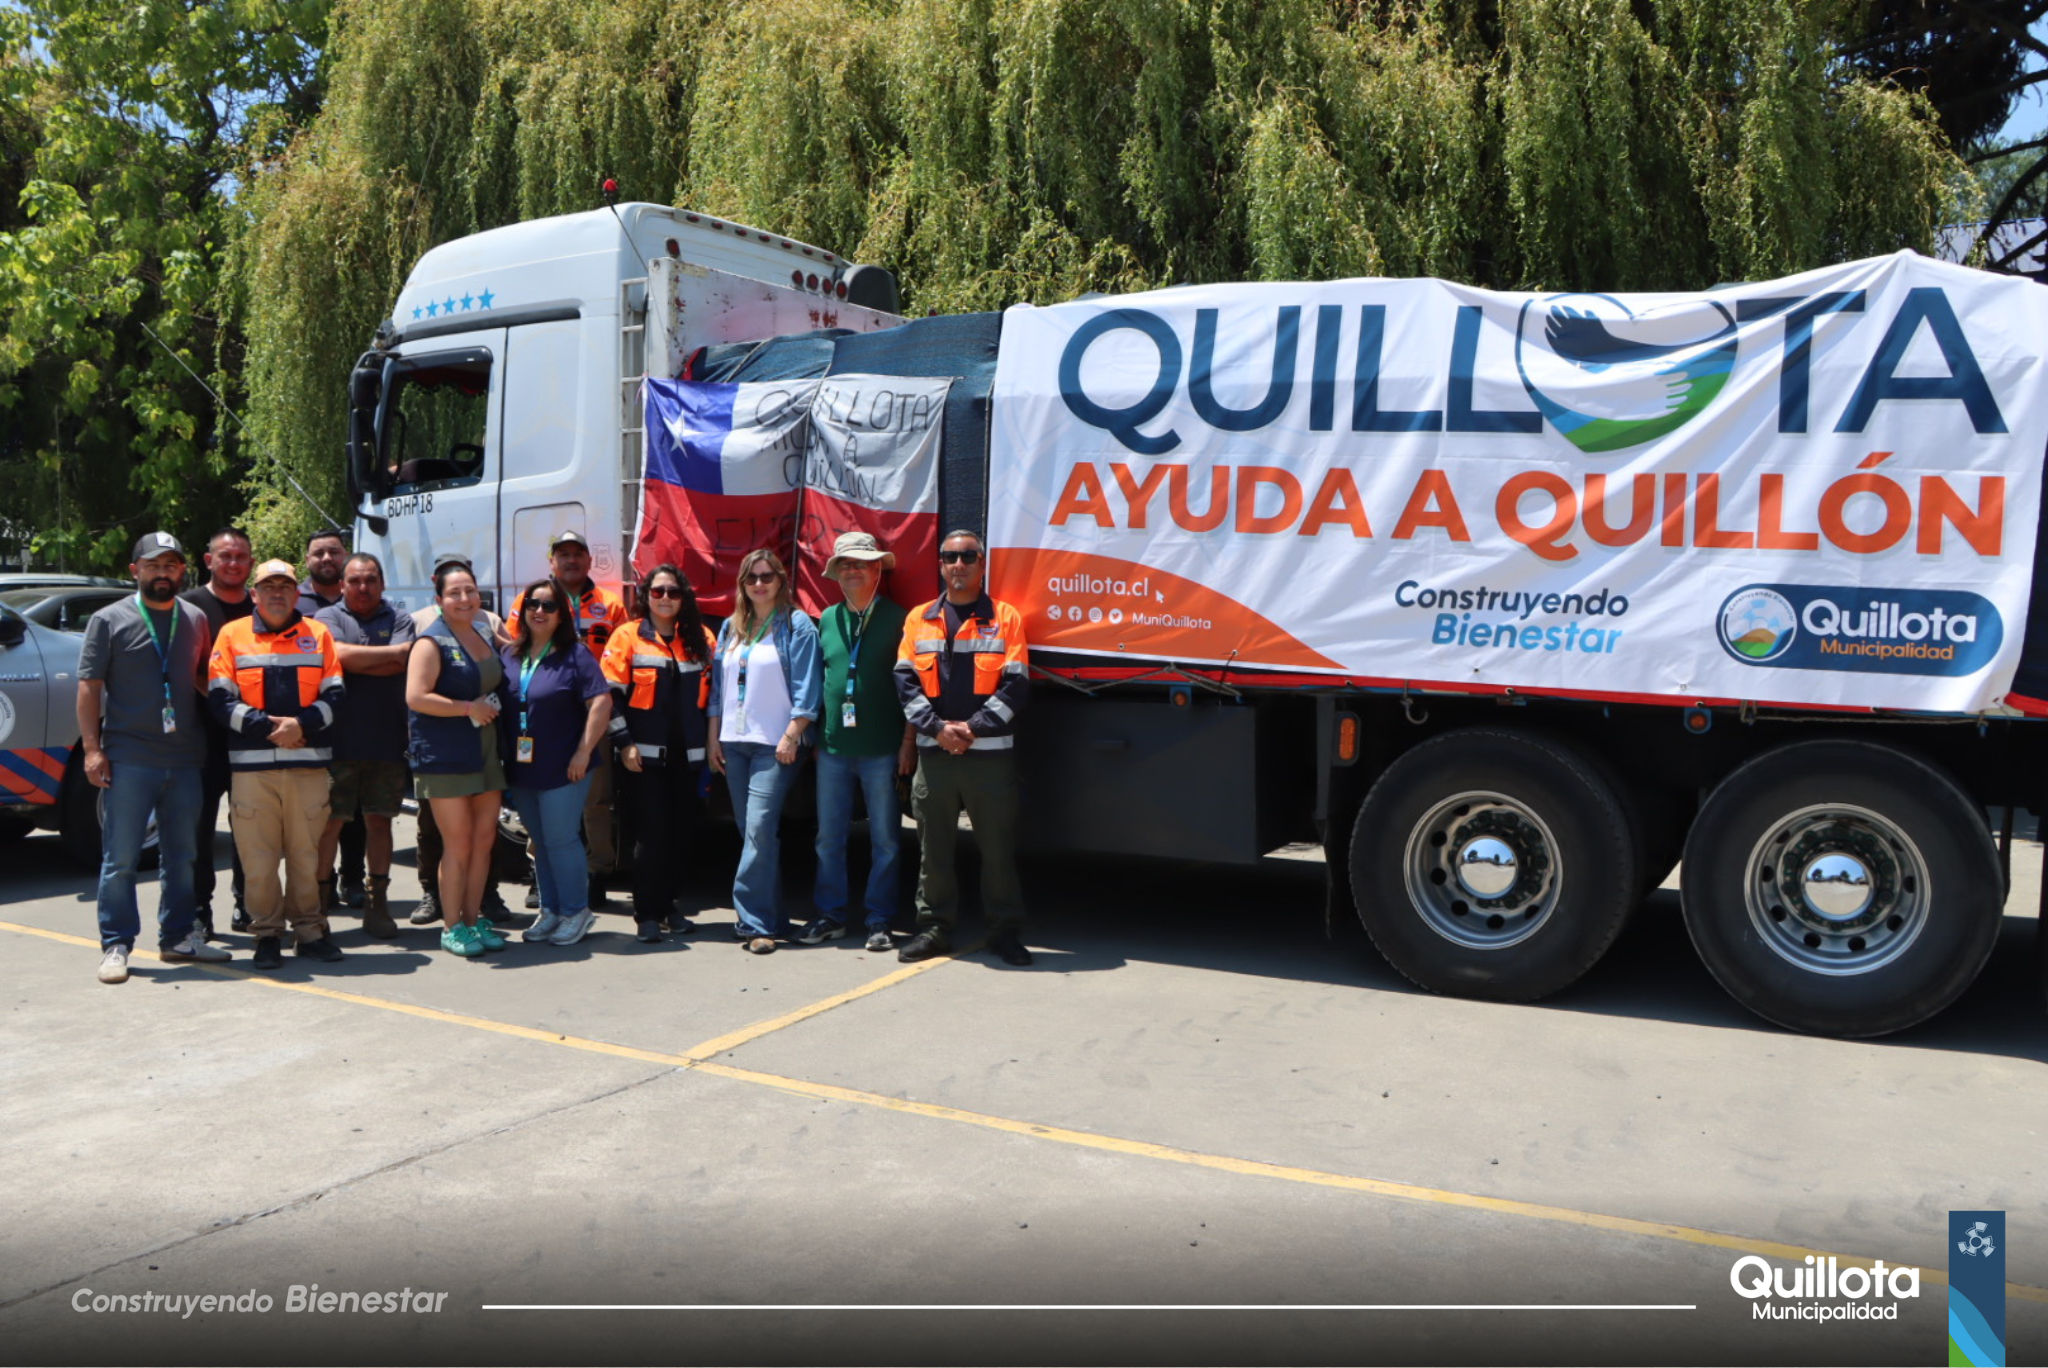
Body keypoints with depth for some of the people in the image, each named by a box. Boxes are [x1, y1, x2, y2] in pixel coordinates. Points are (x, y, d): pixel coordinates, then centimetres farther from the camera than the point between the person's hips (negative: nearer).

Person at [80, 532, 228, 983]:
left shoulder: (196, 620, 12)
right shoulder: (109, 620, 1)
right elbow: (89, 687, -2)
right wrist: (92, 748, -10)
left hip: (185, 760, 4)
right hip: (128, 760, -4)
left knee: (182, 856, 11)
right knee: (121, 858, -1)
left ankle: (178, 936, 22)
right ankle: (116, 946, 7)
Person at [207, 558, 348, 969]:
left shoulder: (318, 634, 12)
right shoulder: (232, 635, 8)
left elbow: (334, 694, 5)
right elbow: (221, 700, 0)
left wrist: (301, 723, -12)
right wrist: (269, 726, -12)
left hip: (309, 764, 1)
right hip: (251, 765, -1)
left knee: (307, 852, 5)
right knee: (258, 856, 0)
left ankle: (310, 930, 14)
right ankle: (267, 934, 11)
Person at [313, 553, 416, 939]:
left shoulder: (399, 620, 9)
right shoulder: (327, 617, 7)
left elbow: (399, 665, -8)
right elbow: (339, 654, -13)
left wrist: (355, 662, -7)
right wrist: (395, 651, -7)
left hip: (386, 741, 1)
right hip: (337, 738, -1)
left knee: (380, 820, 7)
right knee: (330, 820, 1)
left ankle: (377, 903, 16)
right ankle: (318, 900, 14)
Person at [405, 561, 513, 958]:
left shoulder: (484, 636, 15)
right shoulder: (432, 642, -8)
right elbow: (416, 697, -19)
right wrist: (469, 708, -16)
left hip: (486, 753, 7)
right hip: (445, 757, -7)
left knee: (484, 839, 8)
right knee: (458, 844, -3)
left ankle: (472, 919, 19)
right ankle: (451, 928, 8)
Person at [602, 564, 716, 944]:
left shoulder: (701, 639, 10)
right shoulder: (628, 636, -1)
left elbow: (714, 691, 16)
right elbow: (610, 693, -5)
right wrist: (625, 743, -11)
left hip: (686, 755, 4)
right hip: (644, 755, -4)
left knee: (682, 832, 7)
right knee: (651, 833, -5)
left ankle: (667, 904, 21)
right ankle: (647, 915, 4)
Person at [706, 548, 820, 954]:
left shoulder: (796, 625, -2)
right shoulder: (730, 628, 15)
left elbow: (805, 688, -7)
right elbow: (718, 685, 17)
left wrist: (791, 737, -14)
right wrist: (713, 738, 11)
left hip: (774, 744, -6)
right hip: (734, 742, 6)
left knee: (759, 829, -14)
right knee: (750, 830, 8)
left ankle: (755, 922, -11)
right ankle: (765, 915, 16)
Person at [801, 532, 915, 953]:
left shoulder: (896, 618, -1)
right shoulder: (828, 619, 11)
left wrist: (908, 742, -8)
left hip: (881, 750, -4)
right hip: (832, 748, 4)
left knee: (884, 840, 3)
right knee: (828, 837, 9)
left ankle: (879, 922, 12)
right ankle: (830, 915, 21)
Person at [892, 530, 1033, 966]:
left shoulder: (1005, 618, 3)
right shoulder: (919, 619, 11)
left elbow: (1015, 684, -3)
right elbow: (906, 680, 4)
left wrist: (974, 727, -12)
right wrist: (937, 728, -10)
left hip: (990, 752, -2)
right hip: (933, 751, 2)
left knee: (998, 845, 3)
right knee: (933, 845, 8)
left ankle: (1005, 931, 14)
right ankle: (934, 927, 20)